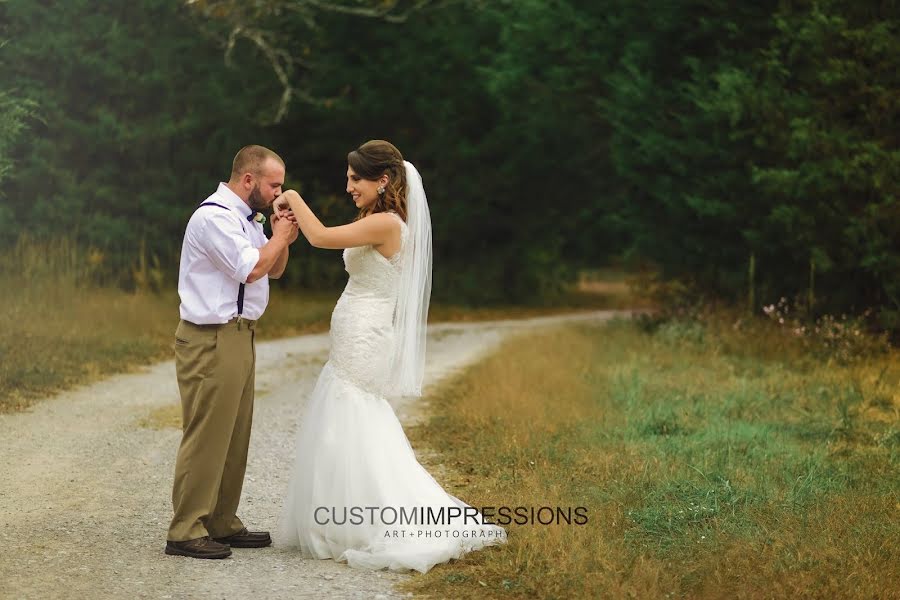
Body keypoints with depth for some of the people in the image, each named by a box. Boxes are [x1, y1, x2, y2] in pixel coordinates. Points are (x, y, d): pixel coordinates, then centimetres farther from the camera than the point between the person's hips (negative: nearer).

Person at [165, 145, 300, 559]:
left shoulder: (246, 218, 17)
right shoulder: (214, 217, -15)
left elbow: (274, 270, 24)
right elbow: (252, 268, -22)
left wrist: (282, 238, 6)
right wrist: (279, 236, -6)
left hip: (238, 337, 10)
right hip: (213, 340, -10)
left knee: (234, 438, 13)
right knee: (206, 437, -8)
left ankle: (222, 525, 20)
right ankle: (185, 532, -3)